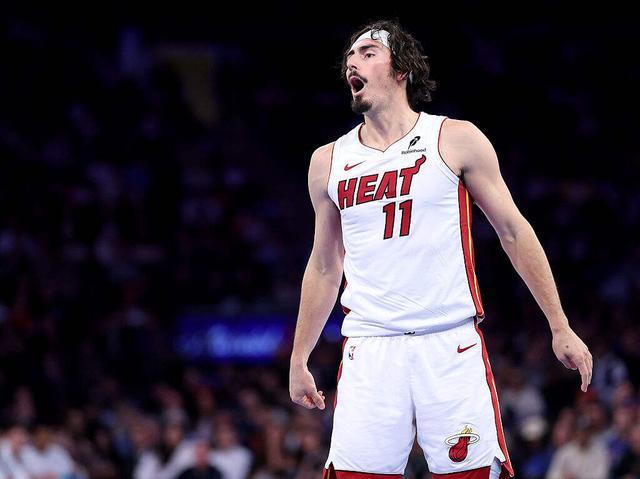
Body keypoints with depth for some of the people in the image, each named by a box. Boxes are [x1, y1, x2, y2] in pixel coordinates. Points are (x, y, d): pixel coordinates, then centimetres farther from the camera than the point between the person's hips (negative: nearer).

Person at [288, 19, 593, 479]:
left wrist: (561, 328, 4)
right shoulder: (328, 162, 13)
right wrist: (299, 359, 20)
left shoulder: (455, 139, 3)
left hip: (451, 344, -2)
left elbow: (513, 231, 6)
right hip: (369, 350, 2)